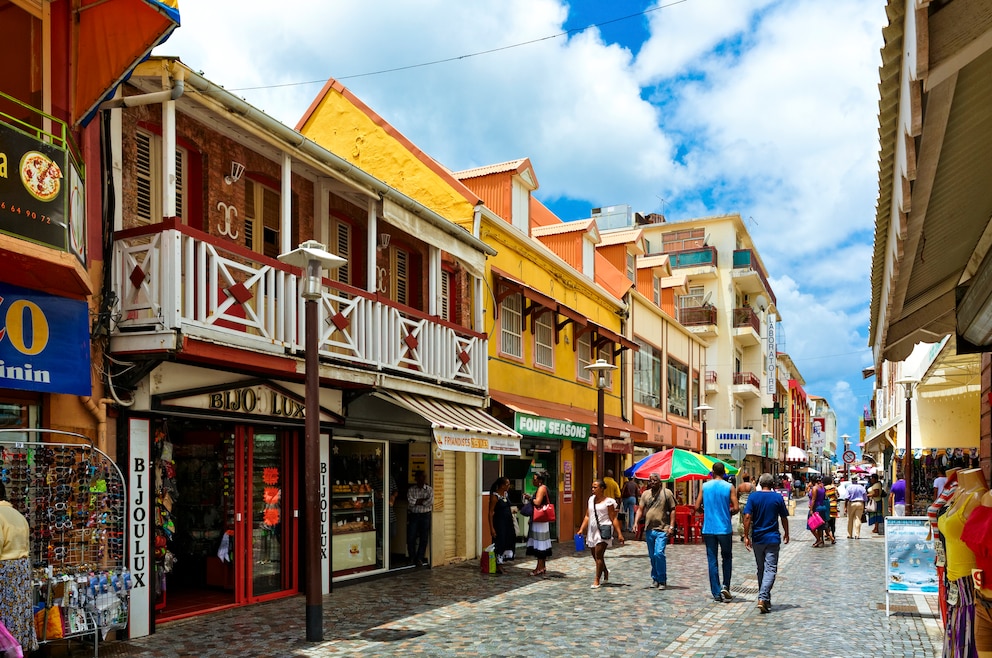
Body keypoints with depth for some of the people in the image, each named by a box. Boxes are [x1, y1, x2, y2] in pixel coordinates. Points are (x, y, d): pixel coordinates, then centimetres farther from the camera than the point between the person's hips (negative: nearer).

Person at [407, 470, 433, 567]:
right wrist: (424, 500, -10)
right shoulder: (411, 490, 5)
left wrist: (417, 502, -8)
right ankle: (412, 558, 13)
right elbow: (411, 501, -12)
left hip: (425, 516, 0)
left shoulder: (429, 490, 5)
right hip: (413, 515, 0)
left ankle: (419, 558, 10)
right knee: (411, 538, -3)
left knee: (424, 538, 0)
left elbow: (430, 502, -10)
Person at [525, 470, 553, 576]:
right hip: (540, 520, 10)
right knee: (541, 543, 13)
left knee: (539, 543, -6)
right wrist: (530, 497, 10)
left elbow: (537, 502, -25)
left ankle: (540, 568, -2)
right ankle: (543, 566, 19)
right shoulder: (542, 488, 16)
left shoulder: (542, 488, -15)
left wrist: (530, 498, -8)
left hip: (540, 520, -10)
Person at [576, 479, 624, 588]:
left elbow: (614, 519, -6)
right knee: (595, 555, 13)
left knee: (599, 555, -10)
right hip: (592, 530, 6)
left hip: (604, 531, -6)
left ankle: (597, 580, -3)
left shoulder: (608, 501, -6)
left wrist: (619, 534, -9)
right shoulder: (591, 499, 11)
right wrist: (581, 529, 6)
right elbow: (587, 516, 14)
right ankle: (605, 572, 38)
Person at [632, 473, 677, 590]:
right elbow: (640, 509, 11)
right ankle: (655, 579, 25)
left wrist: (671, 526, -9)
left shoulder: (667, 493, 0)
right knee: (652, 556, 11)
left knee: (659, 553, -16)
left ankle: (662, 580, -3)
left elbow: (672, 510, -1)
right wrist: (636, 522, -4)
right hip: (649, 529, 5)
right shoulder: (645, 494, 12)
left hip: (662, 529, -5)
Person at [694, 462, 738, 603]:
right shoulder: (730, 487, -4)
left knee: (712, 561, 5)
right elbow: (735, 508, -10)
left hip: (709, 529, 1)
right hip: (724, 529, -1)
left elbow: (697, 507, 0)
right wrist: (727, 513, 10)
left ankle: (716, 594, 5)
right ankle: (726, 586, 6)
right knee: (727, 557, 17)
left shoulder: (705, 487, 2)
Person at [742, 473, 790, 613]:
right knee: (770, 569, -3)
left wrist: (746, 536, -4)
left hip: (757, 538, 2)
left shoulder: (753, 497, -3)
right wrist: (786, 533, 19)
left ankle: (765, 598, 24)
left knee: (761, 569, 15)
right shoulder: (778, 497, -4)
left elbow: (747, 517, -10)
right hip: (773, 538, -2)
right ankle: (763, 598, -18)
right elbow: (784, 518, 4)